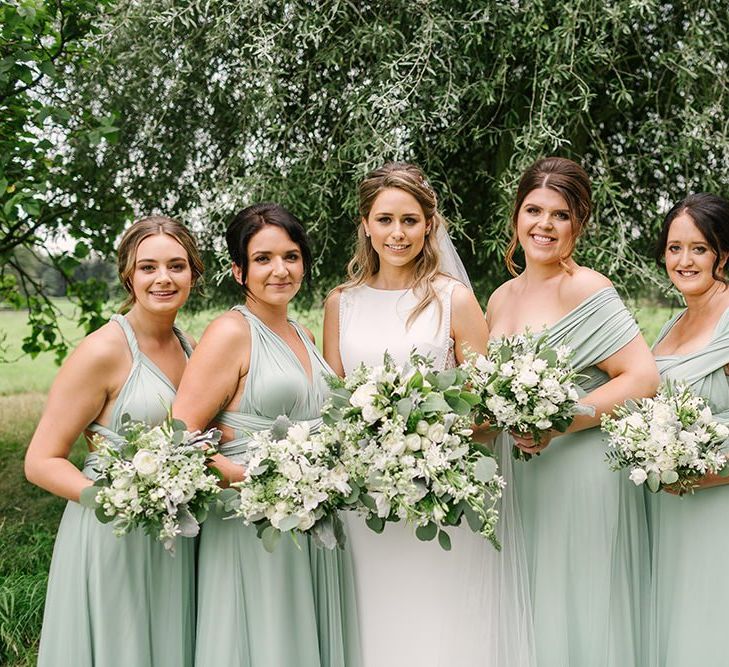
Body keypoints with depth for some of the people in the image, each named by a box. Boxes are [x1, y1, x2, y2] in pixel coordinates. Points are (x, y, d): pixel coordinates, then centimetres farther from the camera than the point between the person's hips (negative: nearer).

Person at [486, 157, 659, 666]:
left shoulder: (584, 288, -10)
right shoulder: (501, 298, 12)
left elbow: (644, 379, -17)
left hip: (583, 478, -7)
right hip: (520, 482, 7)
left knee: (578, 618, 2)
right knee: (531, 621, 13)